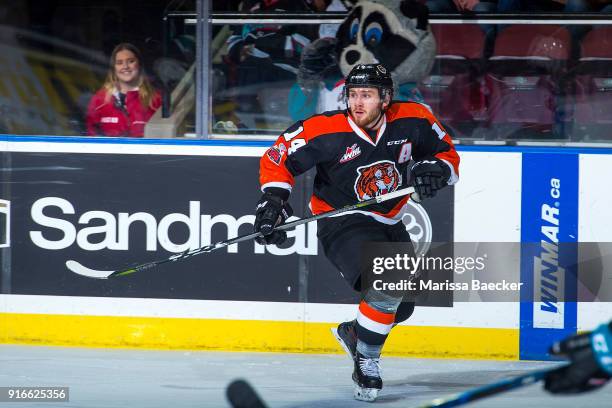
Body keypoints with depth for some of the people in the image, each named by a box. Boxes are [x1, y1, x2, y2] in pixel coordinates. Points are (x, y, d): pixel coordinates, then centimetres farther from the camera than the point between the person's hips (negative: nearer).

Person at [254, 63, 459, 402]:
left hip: (390, 225, 6)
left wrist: (438, 168, -18)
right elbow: (278, 158, -13)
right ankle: (366, 362, -10)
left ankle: (353, 333, 48)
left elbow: (446, 153, 3)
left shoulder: (413, 121, -11)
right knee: (386, 288, -29)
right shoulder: (325, 131, -21)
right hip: (342, 224, -6)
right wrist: (273, 198, -25)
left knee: (401, 308, 19)